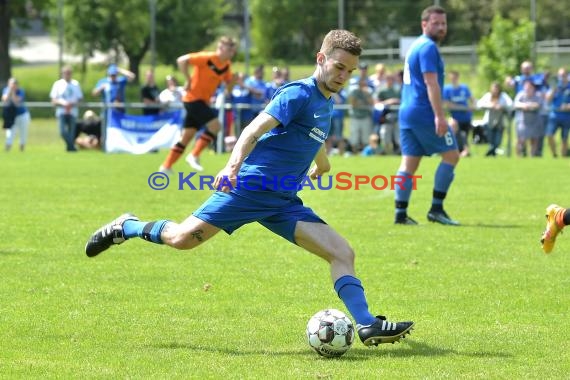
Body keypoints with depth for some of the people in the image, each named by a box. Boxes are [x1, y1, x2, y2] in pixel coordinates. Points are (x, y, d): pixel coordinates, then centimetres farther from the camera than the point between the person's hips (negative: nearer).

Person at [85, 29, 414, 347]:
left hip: (284, 202, 8)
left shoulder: (326, 105, 17)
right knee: (183, 238, -11)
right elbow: (254, 131, -22)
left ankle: (368, 326, -11)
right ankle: (126, 228, 16)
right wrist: (233, 165, -38)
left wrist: (321, 164, 62)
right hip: (250, 187, -8)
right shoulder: (299, 93, -9)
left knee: (343, 254, -7)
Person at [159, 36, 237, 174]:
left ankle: (166, 166, 14)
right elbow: (181, 60, -21)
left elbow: (228, 88, 13)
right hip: (193, 98, -8)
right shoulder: (207, 58, -17)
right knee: (215, 125, -19)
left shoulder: (227, 65, 7)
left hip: (203, 101, 8)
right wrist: (188, 80, -19)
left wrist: (232, 81, -8)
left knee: (187, 136, 8)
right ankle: (194, 155, -10)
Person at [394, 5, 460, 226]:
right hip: (424, 113, -9)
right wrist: (439, 116, -23)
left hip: (407, 113, 9)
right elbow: (431, 83, -19)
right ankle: (436, 209, -4)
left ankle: (400, 213, 1)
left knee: (409, 163, 6)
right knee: (451, 155, -1)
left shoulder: (415, 46, 20)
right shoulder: (428, 47, -11)